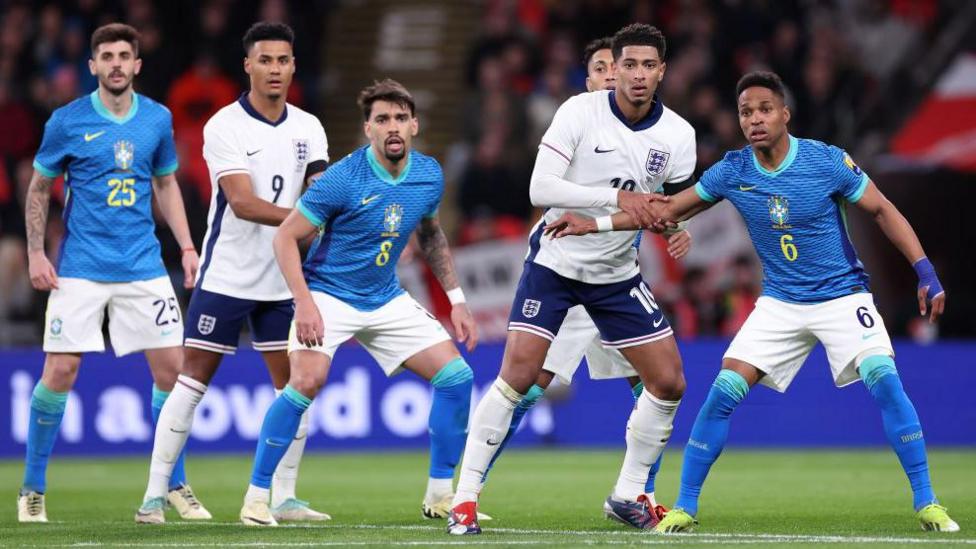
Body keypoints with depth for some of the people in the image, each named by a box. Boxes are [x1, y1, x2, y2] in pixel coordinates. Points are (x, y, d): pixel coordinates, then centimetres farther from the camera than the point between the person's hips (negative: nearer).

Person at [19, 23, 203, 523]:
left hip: (142, 266, 3)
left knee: (171, 367, -1)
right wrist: (36, 254, -3)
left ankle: (174, 485, 14)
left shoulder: (158, 120, 5)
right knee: (59, 371, -7)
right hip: (80, 269, -3)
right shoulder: (67, 122, -4)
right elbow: (39, 189, 5)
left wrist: (187, 247, 9)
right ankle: (32, 489, 6)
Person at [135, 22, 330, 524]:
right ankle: (154, 494, 1)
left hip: (283, 281, 5)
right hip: (226, 276, -5)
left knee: (293, 384, 3)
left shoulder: (308, 128, 4)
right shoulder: (224, 126, -12)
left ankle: (284, 498, 11)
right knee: (192, 380, -3)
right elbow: (243, 203, -22)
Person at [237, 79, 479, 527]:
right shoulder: (343, 179, -21)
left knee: (456, 375, -4)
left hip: (387, 300, 6)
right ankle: (257, 496, -14)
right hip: (328, 294, -6)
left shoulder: (429, 176, -3)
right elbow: (285, 237, -17)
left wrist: (456, 299, 13)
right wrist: (304, 303, -28)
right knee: (306, 383, -27)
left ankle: (440, 493, 11)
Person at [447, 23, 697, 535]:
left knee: (669, 382, 0)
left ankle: (628, 494, 18)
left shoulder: (677, 134, -5)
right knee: (517, 376, -15)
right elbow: (540, 188, -22)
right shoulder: (579, 112, -15)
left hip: (618, 272, 4)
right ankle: (464, 497, -6)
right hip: (555, 260, -4)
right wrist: (616, 196, -28)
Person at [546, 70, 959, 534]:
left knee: (884, 381, -23)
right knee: (723, 392, -11)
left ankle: (925, 503, -13)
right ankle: (685, 506, 1)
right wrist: (593, 224, 0)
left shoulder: (828, 162, -15)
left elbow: (883, 210, -4)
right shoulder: (732, 172, -6)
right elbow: (669, 209, 6)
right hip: (780, 302, 3)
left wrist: (925, 272, -11)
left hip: (842, 295, -3)